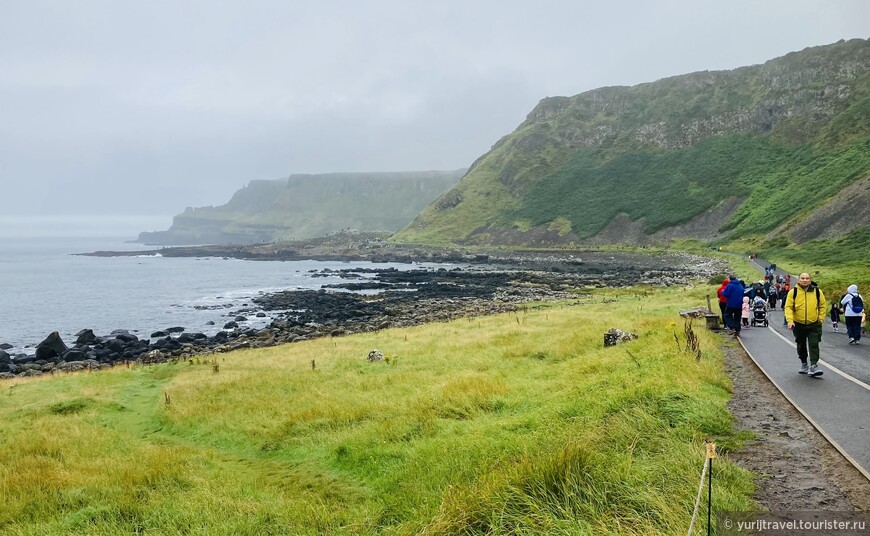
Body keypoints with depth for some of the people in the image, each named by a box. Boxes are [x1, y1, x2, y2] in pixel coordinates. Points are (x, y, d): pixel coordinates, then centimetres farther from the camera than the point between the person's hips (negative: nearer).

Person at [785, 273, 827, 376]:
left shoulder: (817, 291, -1)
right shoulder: (793, 292, -5)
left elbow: (823, 306, 9)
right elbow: (788, 307, -7)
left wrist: (820, 319, 1)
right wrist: (790, 320, -19)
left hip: (814, 324, -1)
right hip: (798, 324, 1)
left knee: (814, 345, -10)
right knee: (801, 346, 14)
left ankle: (814, 367, -11)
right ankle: (804, 365, 31)